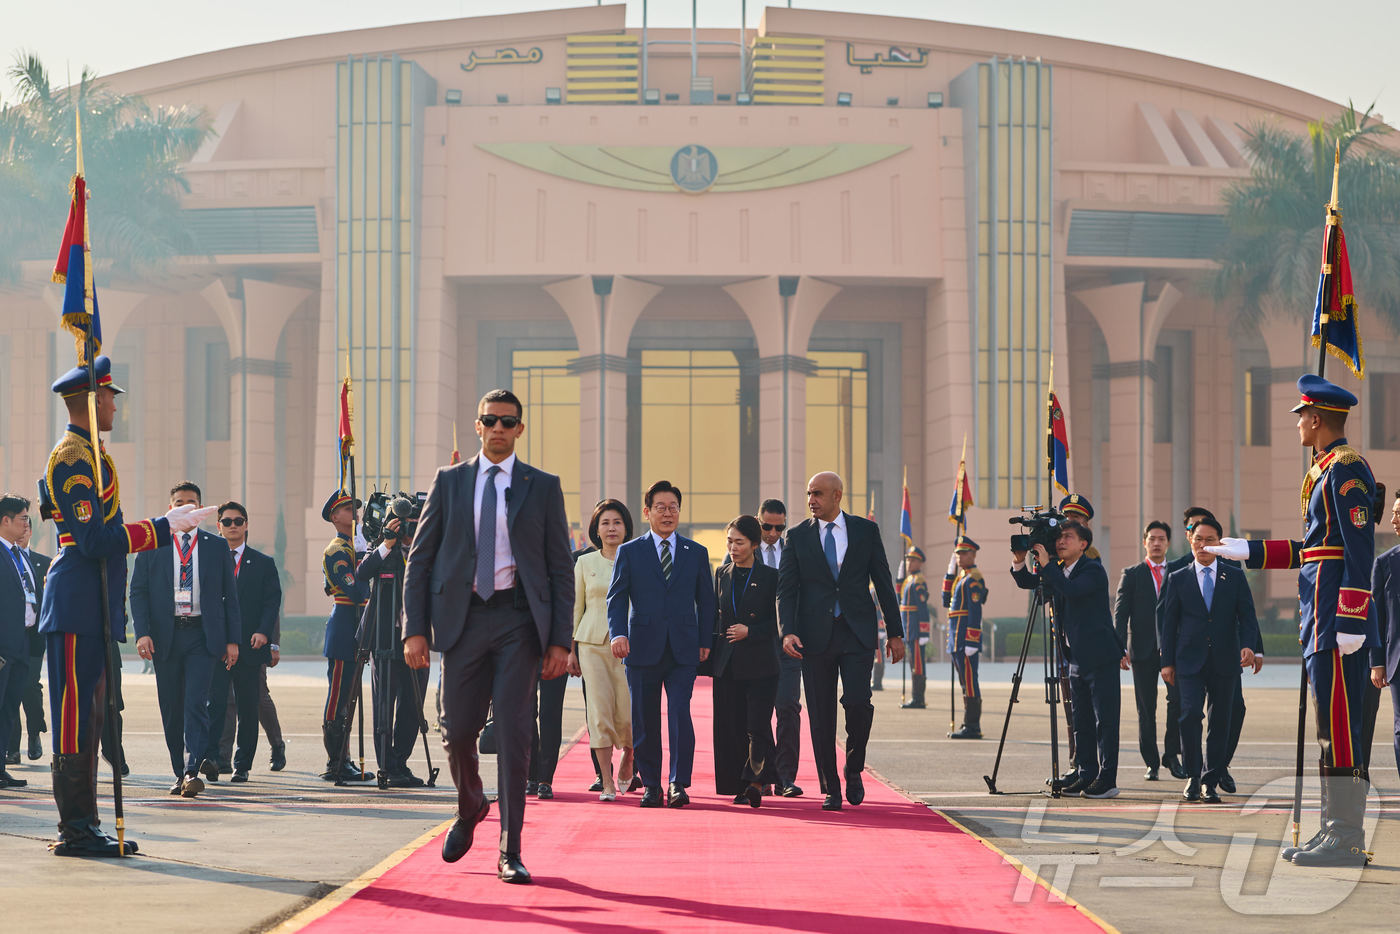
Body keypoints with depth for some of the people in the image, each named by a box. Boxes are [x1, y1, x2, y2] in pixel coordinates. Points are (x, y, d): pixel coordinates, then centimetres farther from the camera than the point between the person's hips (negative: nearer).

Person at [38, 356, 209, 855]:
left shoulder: (84, 453, 19)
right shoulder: (73, 457, -13)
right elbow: (95, 539, -20)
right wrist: (163, 527, -15)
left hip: (92, 608, 11)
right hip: (79, 608, -11)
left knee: (88, 716, 11)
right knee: (76, 715, -8)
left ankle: (81, 827, 15)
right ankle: (76, 831, -7)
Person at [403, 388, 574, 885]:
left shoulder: (543, 487, 7)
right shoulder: (449, 482, 9)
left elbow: (561, 569, 6)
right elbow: (420, 559, 8)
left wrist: (560, 640, -3)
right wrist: (416, 629, -1)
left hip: (518, 619, -1)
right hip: (463, 617, 1)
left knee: (513, 732, -7)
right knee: (457, 730, 4)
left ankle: (509, 852, -2)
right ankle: (470, 808, 35)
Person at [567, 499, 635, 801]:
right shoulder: (585, 563, 9)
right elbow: (576, 607, 12)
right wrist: (570, 649, 8)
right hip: (593, 643, 1)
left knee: (627, 714, -6)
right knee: (599, 712, -6)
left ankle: (627, 762, 26)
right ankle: (607, 782, 0)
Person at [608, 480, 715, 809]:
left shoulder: (696, 553, 12)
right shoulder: (629, 552, 8)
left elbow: (706, 601, 14)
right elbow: (616, 597, 2)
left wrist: (706, 641, 6)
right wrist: (618, 633, -14)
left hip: (683, 650, 0)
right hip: (643, 647, 0)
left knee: (680, 714, -12)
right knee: (644, 721, 3)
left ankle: (678, 785, -8)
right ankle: (651, 785, 14)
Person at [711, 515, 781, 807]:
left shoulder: (770, 577, 0)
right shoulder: (722, 574, 12)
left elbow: (777, 621, -1)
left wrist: (750, 632, -12)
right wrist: (709, 647, 10)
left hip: (760, 663, -4)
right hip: (726, 662, 4)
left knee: (758, 725, -12)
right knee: (732, 727, 2)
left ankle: (756, 780, -8)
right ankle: (739, 787, 8)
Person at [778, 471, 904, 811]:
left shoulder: (865, 530, 6)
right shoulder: (798, 536, 6)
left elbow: (883, 582, 9)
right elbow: (786, 588, 2)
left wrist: (895, 632, 7)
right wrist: (788, 631, -13)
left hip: (856, 632, -1)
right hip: (815, 636, 1)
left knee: (857, 701, -15)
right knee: (821, 714, 1)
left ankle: (854, 769, 10)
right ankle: (830, 789, 11)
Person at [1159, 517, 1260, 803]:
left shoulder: (1235, 578, 9)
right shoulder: (1178, 579, 9)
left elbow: (1247, 616, 4)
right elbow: (1169, 622, 9)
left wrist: (1248, 645, -14)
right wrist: (1167, 661, 4)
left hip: (1224, 662, 1)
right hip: (1190, 661, -1)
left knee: (1220, 723, 2)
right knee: (1190, 714, -16)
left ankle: (1209, 782, 10)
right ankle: (1193, 777, -2)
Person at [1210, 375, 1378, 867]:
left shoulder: (1346, 468, -12)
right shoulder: (1327, 470, 18)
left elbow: (1360, 549, -19)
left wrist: (1351, 621, -23)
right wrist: (1250, 551, 27)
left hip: (1336, 616, -11)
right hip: (1320, 621, 11)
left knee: (1339, 725, -9)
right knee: (1331, 726, 12)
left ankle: (1348, 840, -8)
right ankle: (1337, 831, 17)